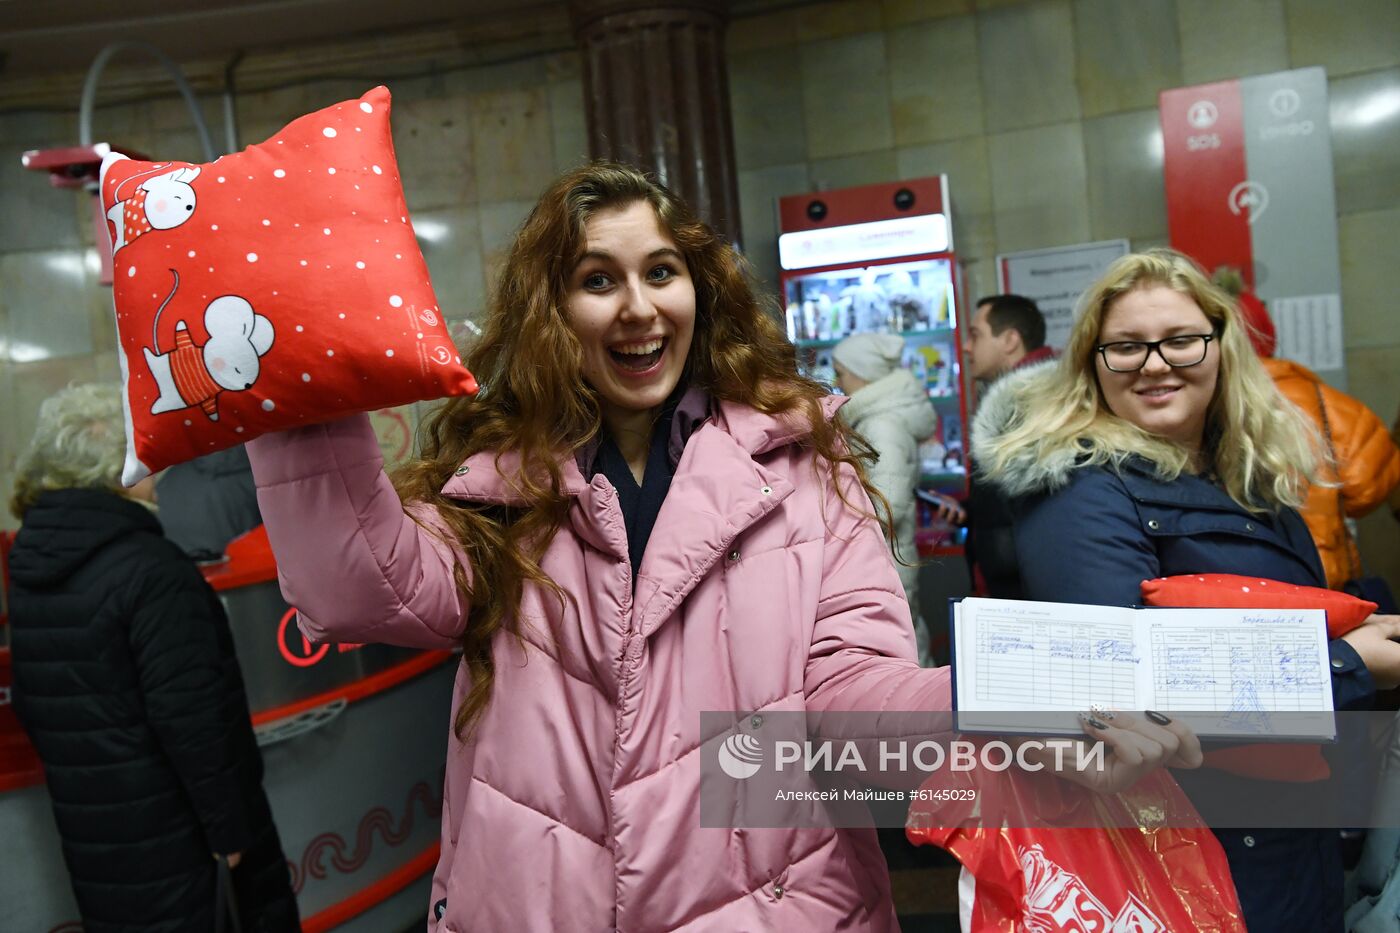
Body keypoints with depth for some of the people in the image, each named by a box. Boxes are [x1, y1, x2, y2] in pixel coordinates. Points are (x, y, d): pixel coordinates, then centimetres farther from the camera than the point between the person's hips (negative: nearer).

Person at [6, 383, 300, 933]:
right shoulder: (150, 568, -21)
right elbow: (188, 714, -23)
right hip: (162, 823, -8)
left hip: (84, 823, 8)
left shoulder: (26, 566, 5)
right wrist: (229, 824, -15)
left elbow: (33, 703, 13)